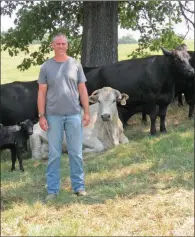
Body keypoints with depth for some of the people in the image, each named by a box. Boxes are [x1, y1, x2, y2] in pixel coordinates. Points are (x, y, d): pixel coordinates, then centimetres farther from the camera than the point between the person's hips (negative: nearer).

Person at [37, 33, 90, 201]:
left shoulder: (75, 65, 5)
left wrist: (87, 112, 3)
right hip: (53, 116, -1)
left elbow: (82, 90, 7)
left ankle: (79, 186, 13)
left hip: (74, 115, 1)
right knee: (54, 154, 3)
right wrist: (41, 116, -2)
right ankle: (52, 190, 8)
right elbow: (42, 93, 4)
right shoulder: (46, 67, 3)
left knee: (76, 153, 4)